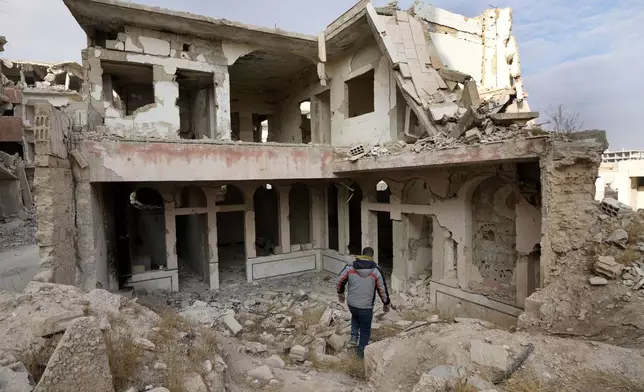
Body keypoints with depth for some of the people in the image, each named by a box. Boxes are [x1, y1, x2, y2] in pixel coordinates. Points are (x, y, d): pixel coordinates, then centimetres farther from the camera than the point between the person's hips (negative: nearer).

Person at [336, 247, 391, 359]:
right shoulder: (376, 271, -12)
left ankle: (354, 337, 22)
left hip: (351, 304, 2)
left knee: (355, 316, 35)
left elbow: (340, 281, 1)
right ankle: (361, 352, 28)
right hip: (366, 307, -2)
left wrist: (340, 293, 20)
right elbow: (382, 289, -5)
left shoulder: (350, 268, -8)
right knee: (365, 330, 18)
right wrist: (386, 303, 11)